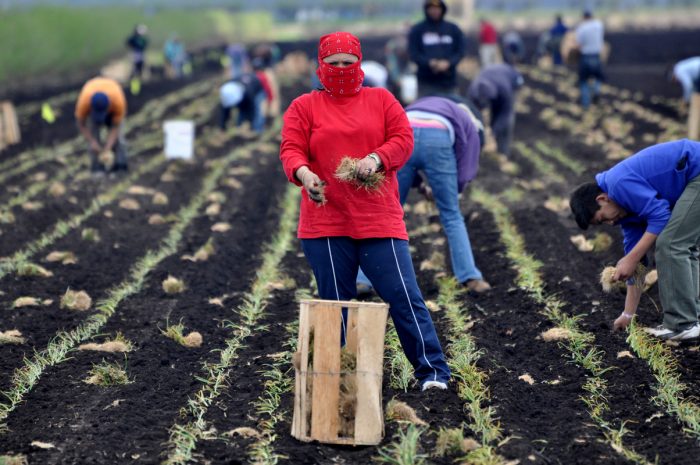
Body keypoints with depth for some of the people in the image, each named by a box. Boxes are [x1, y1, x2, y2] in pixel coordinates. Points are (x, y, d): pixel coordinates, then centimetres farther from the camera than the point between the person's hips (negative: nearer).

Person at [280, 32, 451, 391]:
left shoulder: (381, 100, 12)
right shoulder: (304, 106, 9)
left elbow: (403, 139, 2)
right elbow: (291, 149, -3)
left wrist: (376, 158, -18)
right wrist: (304, 173, -25)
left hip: (380, 221, 0)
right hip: (326, 223, 0)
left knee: (404, 295, -4)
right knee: (334, 302, 5)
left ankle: (432, 370, 1)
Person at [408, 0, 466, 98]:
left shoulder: (453, 29, 10)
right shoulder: (417, 30, 5)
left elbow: (460, 51, 6)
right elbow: (413, 53, 0)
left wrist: (448, 63, -13)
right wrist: (430, 63, -17)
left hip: (449, 81, 2)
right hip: (426, 81, -2)